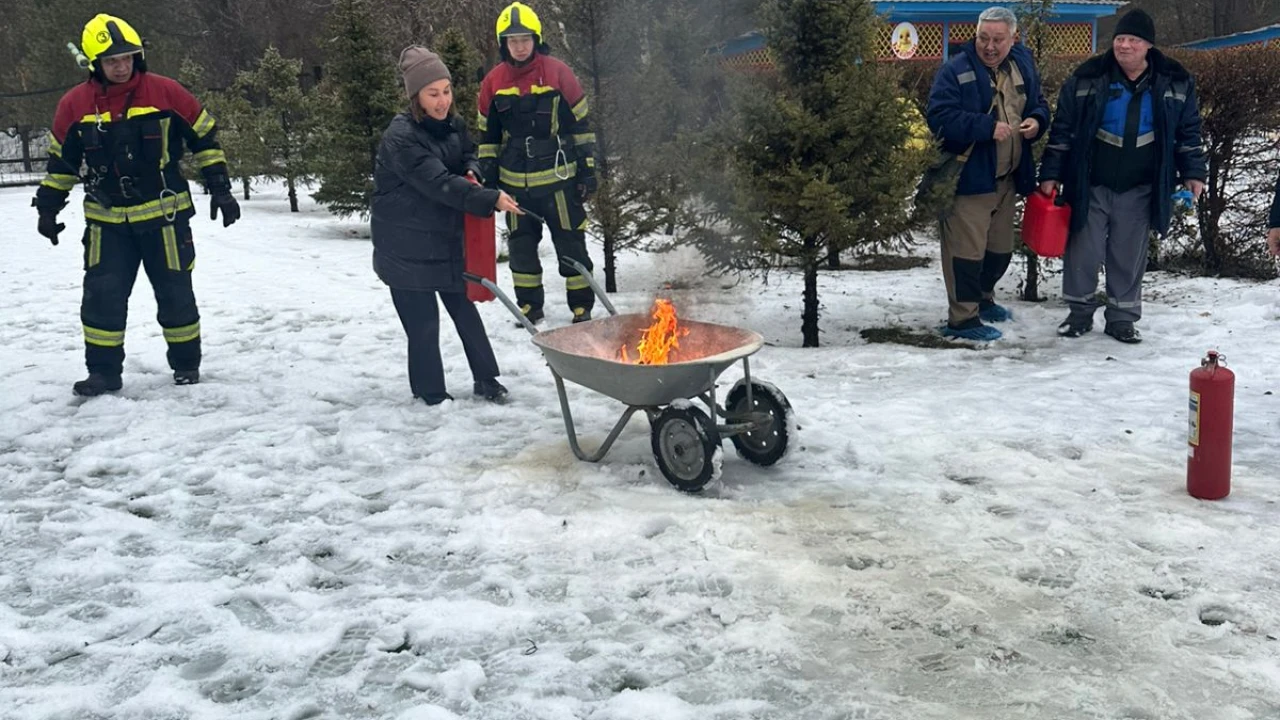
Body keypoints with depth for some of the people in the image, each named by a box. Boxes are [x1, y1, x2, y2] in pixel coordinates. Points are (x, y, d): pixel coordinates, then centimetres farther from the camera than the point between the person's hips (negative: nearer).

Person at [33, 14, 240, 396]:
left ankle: (186, 364, 21)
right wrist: (48, 206, 9)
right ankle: (104, 371, 12)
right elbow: (61, 160, 10)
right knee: (102, 296, 0)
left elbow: (205, 138, 1)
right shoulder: (75, 104, -2)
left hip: (164, 214, -2)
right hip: (107, 220, 2)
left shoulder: (165, 92, -8)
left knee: (175, 293, 6)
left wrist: (220, 189, -2)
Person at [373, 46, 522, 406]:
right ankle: (431, 395, 13)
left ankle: (486, 379, 25)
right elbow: (438, 182, -31)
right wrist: (489, 199, -38)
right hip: (406, 246, -6)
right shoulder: (401, 136, -22)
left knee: (464, 307, 12)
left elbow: (469, 154, 21)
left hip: (446, 237, 6)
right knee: (423, 322, -1)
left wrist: (472, 171, -3)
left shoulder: (452, 124, 1)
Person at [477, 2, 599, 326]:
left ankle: (582, 305, 13)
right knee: (521, 244, 10)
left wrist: (587, 170, -3)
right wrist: (489, 175, 9)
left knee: (570, 243, 2)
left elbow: (581, 124, -1)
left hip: (558, 176, -3)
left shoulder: (558, 73, -6)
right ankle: (529, 305, 24)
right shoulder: (494, 82, 3)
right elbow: (487, 134, 12)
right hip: (515, 181, 3)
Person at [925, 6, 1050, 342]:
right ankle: (963, 319, 4)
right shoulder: (955, 70, -14)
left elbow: (1038, 104, 18)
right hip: (968, 177, -7)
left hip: (1008, 177, 7)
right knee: (967, 250, -5)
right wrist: (987, 127, -27)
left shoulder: (1023, 64, 7)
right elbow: (938, 116, -23)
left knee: (1000, 249, 19)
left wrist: (1037, 121, -6)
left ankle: (982, 298, 39)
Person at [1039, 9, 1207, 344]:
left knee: (1129, 256, 9)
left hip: (1139, 190, 1)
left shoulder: (1175, 82, -1)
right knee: (1083, 253, 5)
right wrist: (1050, 173, -4)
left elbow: (1188, 131, 9)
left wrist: (1193, 172, 4)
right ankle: (1080, 312, 22)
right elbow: (1062, 130, -1)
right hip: (1091, 185, -1)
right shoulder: (1087, 78, -7)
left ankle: (1122, 317, 22)